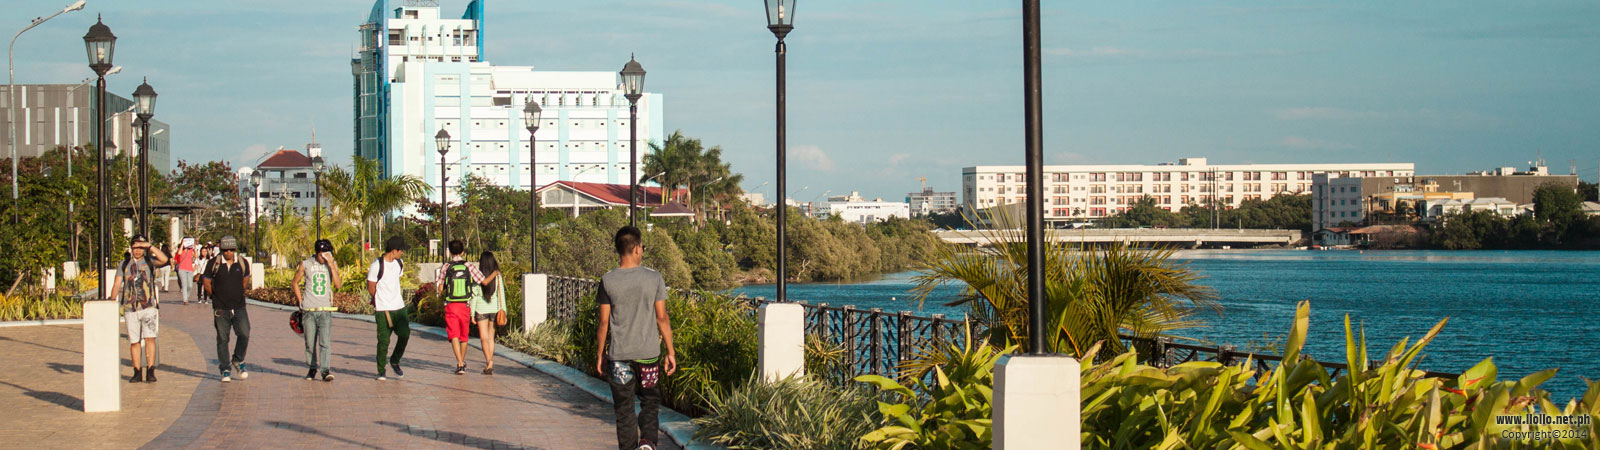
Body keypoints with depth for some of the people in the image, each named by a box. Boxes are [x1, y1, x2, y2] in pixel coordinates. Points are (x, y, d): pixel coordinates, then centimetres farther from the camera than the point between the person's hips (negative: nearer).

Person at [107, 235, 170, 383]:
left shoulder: (150, 261, 6)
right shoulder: (124, 265, 12)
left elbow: (164, 259, -15)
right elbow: (116, 285, 9)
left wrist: (150, 246, -15)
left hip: (149, 307, -2)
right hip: (130, 309, 2)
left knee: (150, 338, -13)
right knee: (134, 341, 4)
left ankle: (150, 371, -13)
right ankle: (137, 372, 10)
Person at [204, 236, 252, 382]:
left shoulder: (243, 263, 2)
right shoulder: (214, 263, -4)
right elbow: (207, 283, 8)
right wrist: (217, 297, 10)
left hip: (239, 308, 1)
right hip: (221, 309, -1)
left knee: (244, 335, -10)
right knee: (222, 339, 1)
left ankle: (238, 360, 14)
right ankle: (226, 370, 9)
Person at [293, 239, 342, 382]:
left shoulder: (333, 264, 4)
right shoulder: (306, 264, 3)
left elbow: (337, 283, -9)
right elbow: (294, 283, 13)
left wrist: (331, 265, -16)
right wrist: (300, 301, 7)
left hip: (325, 310, -1)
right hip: (309, 311, 1)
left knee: (324, 342, -11)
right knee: (310, 342, 5)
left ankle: (325, 370, -13)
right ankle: (312, 368, 19)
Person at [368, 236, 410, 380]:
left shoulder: (399, 264, 9)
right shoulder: (377, 265, -12)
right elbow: (371, 288, -4)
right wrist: (381, 300, 8)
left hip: (399, 307, 6)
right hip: (383, 309, -6)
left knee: (405, 334, -7)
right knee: (383, 341, -3)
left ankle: (395, 361, 16)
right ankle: (381, 371, 10)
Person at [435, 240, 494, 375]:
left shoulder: (445, 268, -3)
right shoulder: (470, 267, -2)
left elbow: (440, 289, -1)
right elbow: (484, 281, 1)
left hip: (450, 306, -2)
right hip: (465, 305, 2)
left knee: (454, 335, -3)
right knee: (464, 335, 18)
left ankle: (460, 364, -19)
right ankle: (463, 362, 35)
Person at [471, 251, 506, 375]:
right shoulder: (497, 275, -3)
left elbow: (474, 295, -7)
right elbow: (501, 293, -3)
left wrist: (472, 313, -2)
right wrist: (502, 309, 2)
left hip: (481, 309, -3)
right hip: (494, 309, 3)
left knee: (484, 338, 0)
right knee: (491, 338, 14)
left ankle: (489, 361, -18)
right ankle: (490, 364, 16)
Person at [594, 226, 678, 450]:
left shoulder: (608, 280, -5)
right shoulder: (654, 278, -5)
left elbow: (604, 322, -2)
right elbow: (662, 318, -2)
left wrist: (600, 354, 9)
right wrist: (670, 352, 6)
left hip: (618, 354, 0)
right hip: (648, 352, 0)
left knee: (624, 408, 8)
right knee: (650, 401, 14)